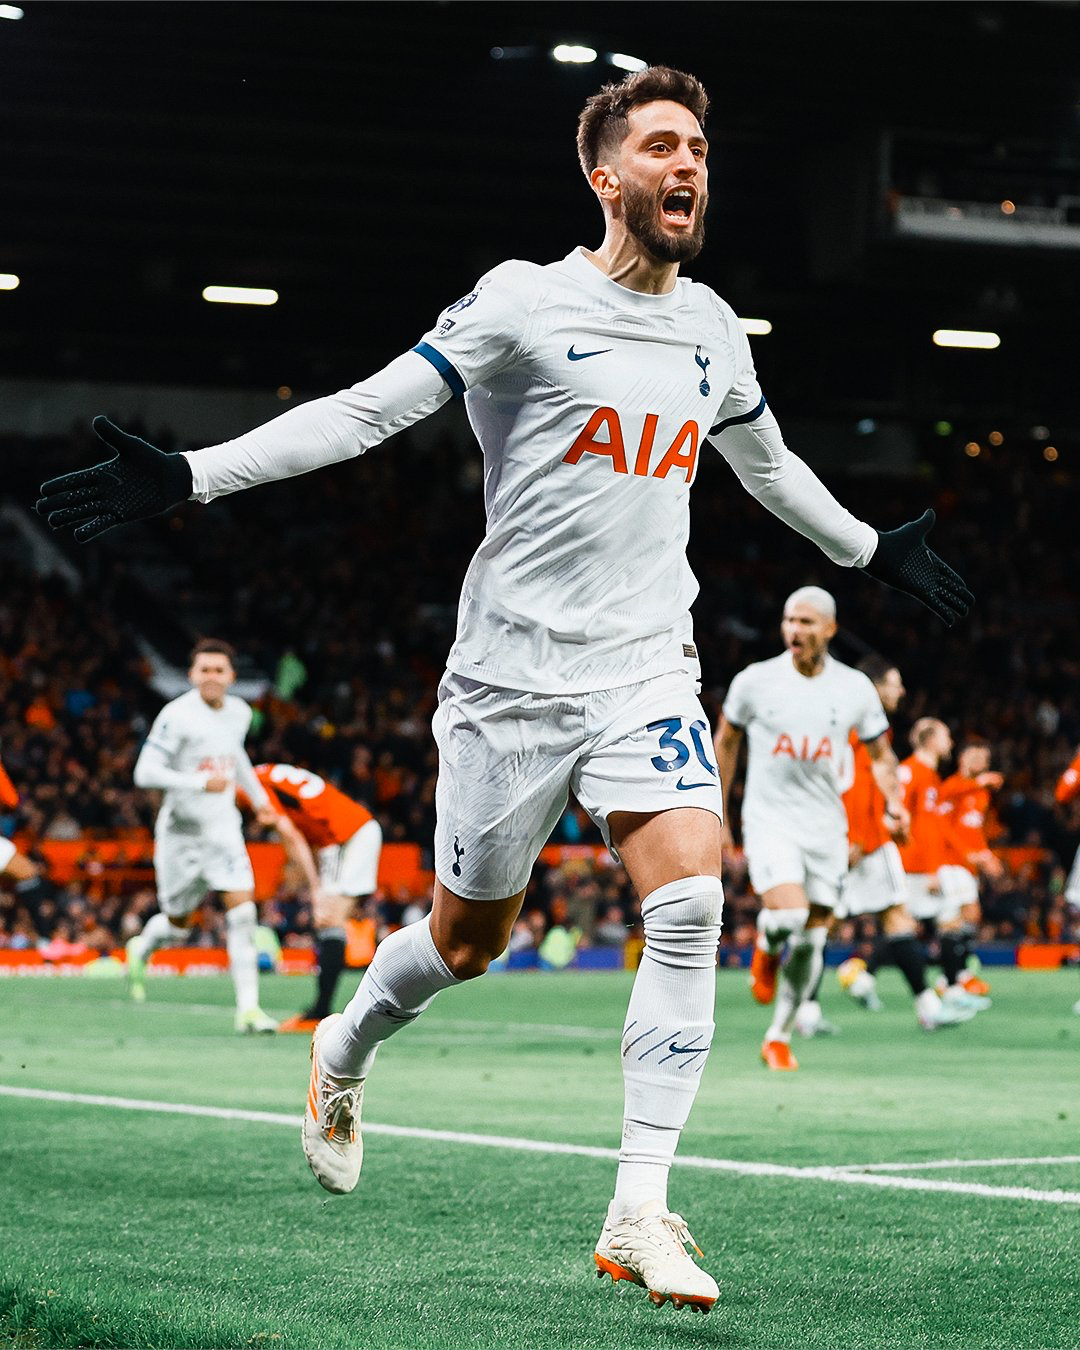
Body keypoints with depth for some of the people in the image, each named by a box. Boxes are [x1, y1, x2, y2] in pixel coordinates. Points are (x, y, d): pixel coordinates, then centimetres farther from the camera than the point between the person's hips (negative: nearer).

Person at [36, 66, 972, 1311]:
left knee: (689, 900, -17)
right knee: (468, 938, 7)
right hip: (512, 671, -4)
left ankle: (639, 1214, -14)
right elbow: (365, 411, -10)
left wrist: (872, 551, 38)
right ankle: (345, 1051, 42)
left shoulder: (711, 327, 9)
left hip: (648, 670, 4)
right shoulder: (527, 303, -8)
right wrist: (190, 476, -17)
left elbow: (767, 461, 29)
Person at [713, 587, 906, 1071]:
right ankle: (766, 945, 13)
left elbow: (880, 753, 12)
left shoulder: (856, 688, 1)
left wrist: (894, 800, -7)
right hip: (769, 819, -2)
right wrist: (716, 814, 12)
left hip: (826, 827, 2)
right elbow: (726, 742, 11)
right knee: (789, 914, -25)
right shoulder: (754, 681, -3)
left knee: (811, 940, 3)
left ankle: (778, 1038, 19)